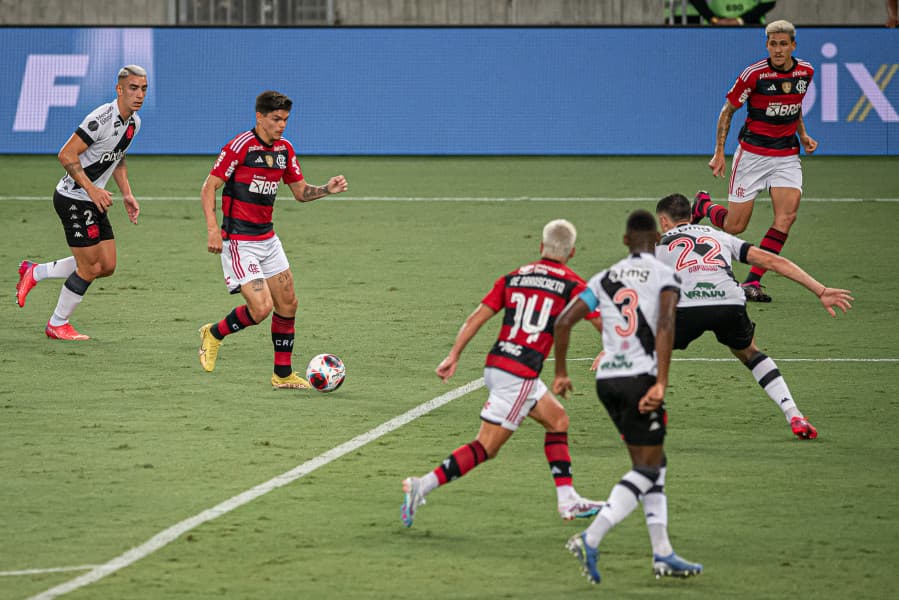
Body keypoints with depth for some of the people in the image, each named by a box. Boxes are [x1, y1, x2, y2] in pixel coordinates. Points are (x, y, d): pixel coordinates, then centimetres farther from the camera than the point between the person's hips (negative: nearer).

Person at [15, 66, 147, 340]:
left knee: (106, 266, 8)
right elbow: (66, 155, -24)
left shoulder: (134, 122, 7)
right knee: (90, 268, -6)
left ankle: (34, 272, 23)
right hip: (73, 198, -9)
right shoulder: (101, 119, -23)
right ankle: (57, 325, 13)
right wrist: (91, 189, -26)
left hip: (93, 201, 9)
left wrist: (127, 194, 14)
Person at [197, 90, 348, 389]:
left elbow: (300, 191, 16)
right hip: (238, 241, -8)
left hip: (267, 238, 8)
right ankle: (214, 334, 12)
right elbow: (208, 188, -13)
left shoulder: (284, 149, 7)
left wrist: (327, 189, -4)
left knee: (287, 304, 5)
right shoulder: (240, 146, -15)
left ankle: (283, 374, 16)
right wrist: (212, 228, -23)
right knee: (261, 308, -15)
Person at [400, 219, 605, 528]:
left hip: (496, 364, 7)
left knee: (557, 420, 21)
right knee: (486, 447, -6)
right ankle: (423, 485, -17)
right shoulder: (571, 284, -2)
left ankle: (567, 500, 19)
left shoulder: (513, 277, 12)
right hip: (520, 375, -7)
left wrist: (453, 356, 7)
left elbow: (477, 317, 6)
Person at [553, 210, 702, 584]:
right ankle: (591, 539, -16)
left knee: (651, 465, 16)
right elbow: (665, 326, -18)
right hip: (640, 377, -6)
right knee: (647, 469, -1)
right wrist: (661, 384, -22)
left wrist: (560, 373, 17)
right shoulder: (665, 276, -3)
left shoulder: (605, 279, 11)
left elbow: (564, 321, 7)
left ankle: (662, 554, 15)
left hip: (606, 379, 6)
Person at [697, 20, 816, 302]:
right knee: (734, 226, -1)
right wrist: (719, 153, -6)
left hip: (787, 155, 4)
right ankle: (703, 206, 35)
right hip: (752, 153, -3)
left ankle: (752, 282, -13)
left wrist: (803, 135, 11)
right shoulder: (754, 74, -14)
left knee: (787, 214, -19)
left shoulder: (805, 72, 1)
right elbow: (727, 111, -3)